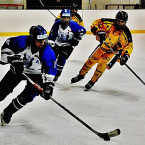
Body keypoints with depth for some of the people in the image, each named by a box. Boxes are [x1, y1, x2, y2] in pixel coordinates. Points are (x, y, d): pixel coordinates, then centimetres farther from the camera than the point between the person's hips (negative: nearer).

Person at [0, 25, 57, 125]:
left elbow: (50, 71, -21)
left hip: (35, 74, -1)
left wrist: (48, 85, -29)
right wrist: (12, 58, -22)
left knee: (28, 96, -16)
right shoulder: (22, 41, -24)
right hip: (17, 69, 1)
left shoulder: (48, 53, -25)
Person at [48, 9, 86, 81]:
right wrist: (50, 45, -19)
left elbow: (82, 30, -8)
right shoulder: (57, 24, -19)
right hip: (57, 44, 2)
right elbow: (52, 36, -13)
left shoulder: (73, 24, -22)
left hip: (68, 46, -2)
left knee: (61, 59, -12)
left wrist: (76, 39, -10)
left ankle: (57, 75, 5)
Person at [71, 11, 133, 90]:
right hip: (102, 46, 3)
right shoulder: (110, 23, -17)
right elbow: (96, 23, -9)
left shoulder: (126, 33, -20)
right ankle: (81, 75, 31)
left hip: (112, 51, -3)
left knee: (102, 65, -17)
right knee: (91, 60, 7)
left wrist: (125, 56, -30)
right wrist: (99, 32, -26)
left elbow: (129, 45, -16)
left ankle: (92, 82, 1)